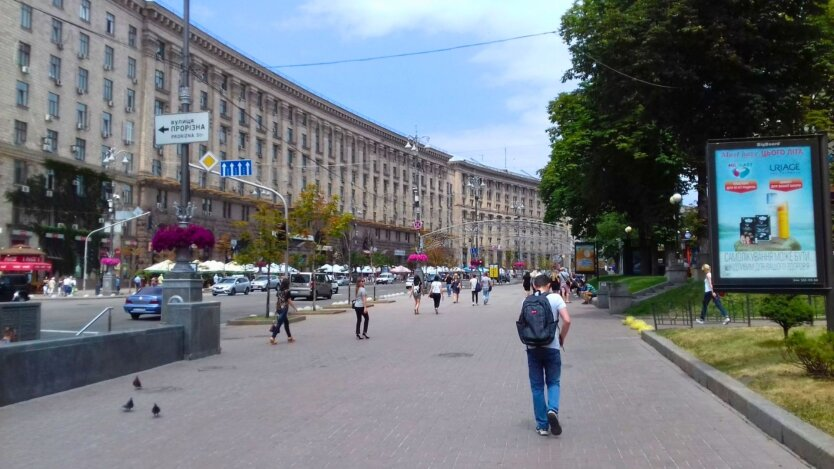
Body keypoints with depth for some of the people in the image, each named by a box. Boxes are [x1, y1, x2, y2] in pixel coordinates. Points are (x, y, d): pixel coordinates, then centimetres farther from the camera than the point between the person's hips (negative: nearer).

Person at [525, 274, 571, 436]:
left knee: (537, 386, 9)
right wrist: (562, 338, 3)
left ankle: (542, 425, 12)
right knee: (553, 382, 14)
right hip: (552, 347, -1)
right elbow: (567, 320, -12)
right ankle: (552, 410, -13)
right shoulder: (555, 298, -4)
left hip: (533, 348, 1)